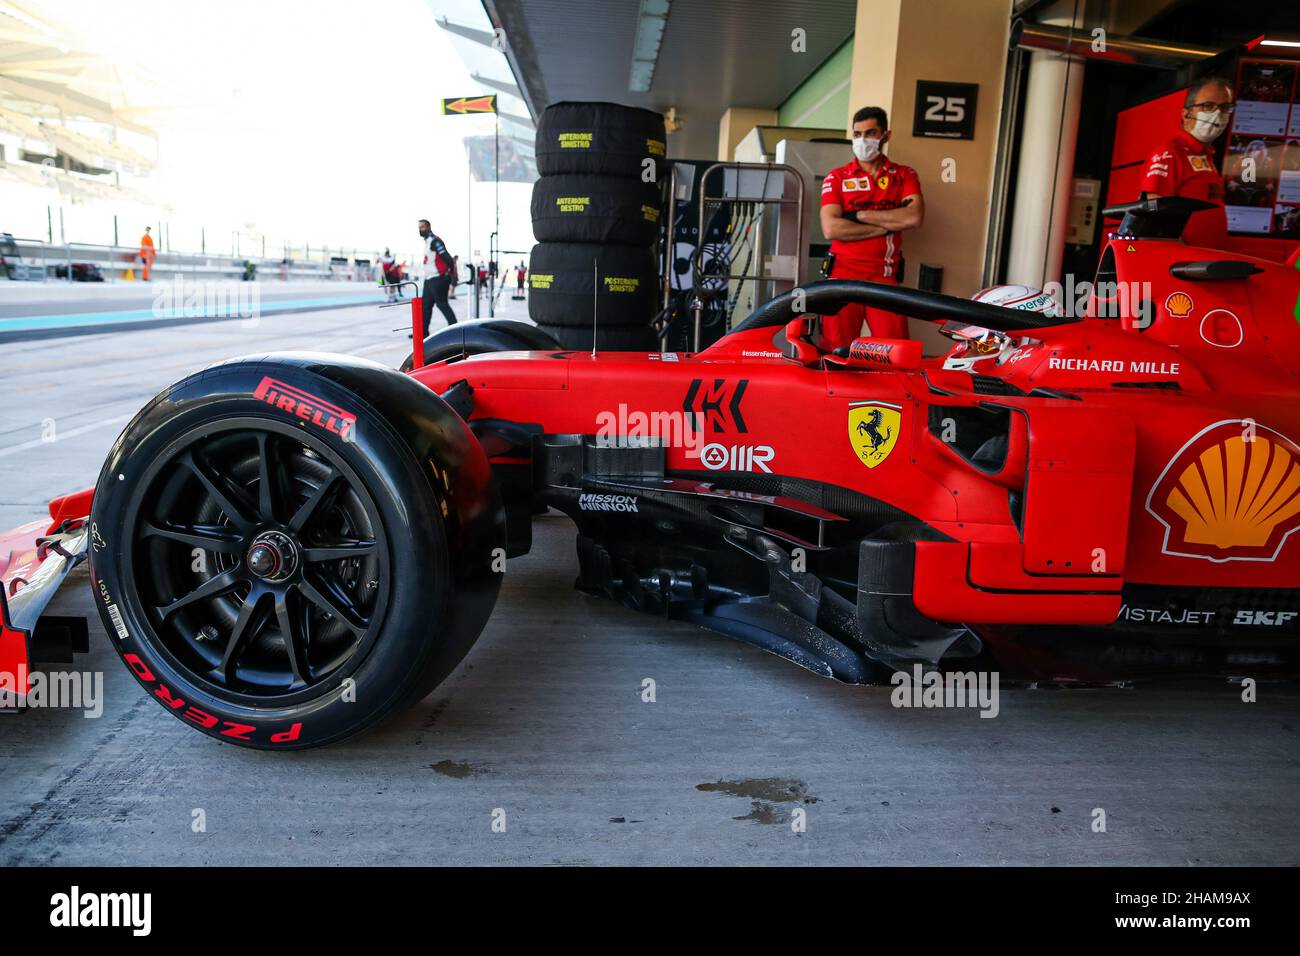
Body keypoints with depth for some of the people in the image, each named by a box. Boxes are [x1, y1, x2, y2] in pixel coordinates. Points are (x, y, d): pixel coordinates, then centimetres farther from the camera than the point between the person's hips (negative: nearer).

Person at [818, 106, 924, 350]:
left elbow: (915, 217, -7)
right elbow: (831, 228, -9)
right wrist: (887, 225, -6)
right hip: (843, 274, -1)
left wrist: (859, 215, -7)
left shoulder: (904, 175, 12)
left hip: (885, 277, 1)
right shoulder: (836, 177, 7)